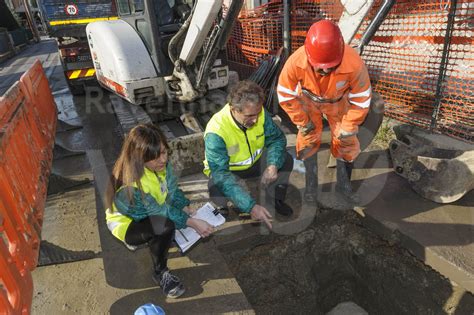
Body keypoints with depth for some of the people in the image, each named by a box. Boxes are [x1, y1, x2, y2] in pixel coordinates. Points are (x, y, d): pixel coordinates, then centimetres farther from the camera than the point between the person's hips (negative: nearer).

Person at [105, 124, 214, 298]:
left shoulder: (160, 165, -17)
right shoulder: (131, 185, -36)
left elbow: (173, 192, -7)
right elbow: (160, 211, -29)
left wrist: (190, 213, -19)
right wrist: (192, 223, -27)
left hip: (152, 214, 8)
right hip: (126, 223, -8)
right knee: (165, 225, -35)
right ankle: (160, 273, -11)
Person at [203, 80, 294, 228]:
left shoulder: (259, 113, -22)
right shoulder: (215, 131, -37)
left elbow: (277, 138, -10)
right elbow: (221, 175, -40)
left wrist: (273, 165, -32)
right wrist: (251, 206, -48)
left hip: (255, 162, 5)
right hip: (227, 169, -5)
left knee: (285, 160, -15)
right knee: (216, 185, -36)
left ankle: (274, 201, 10)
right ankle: (223, 209, 0)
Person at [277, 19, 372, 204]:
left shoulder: (354, 64, -40)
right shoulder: (296, 61, -39)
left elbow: (361, 99, -22)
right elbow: (285, 94, -22)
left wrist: (349, 127, -13)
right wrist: (302, 121, -14)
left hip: (339, 102, 0)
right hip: (308, 100, 0)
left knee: (346, 141, 3)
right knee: (308, 139, -4)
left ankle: (343, 184, 26)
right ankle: (311, 183, 18)